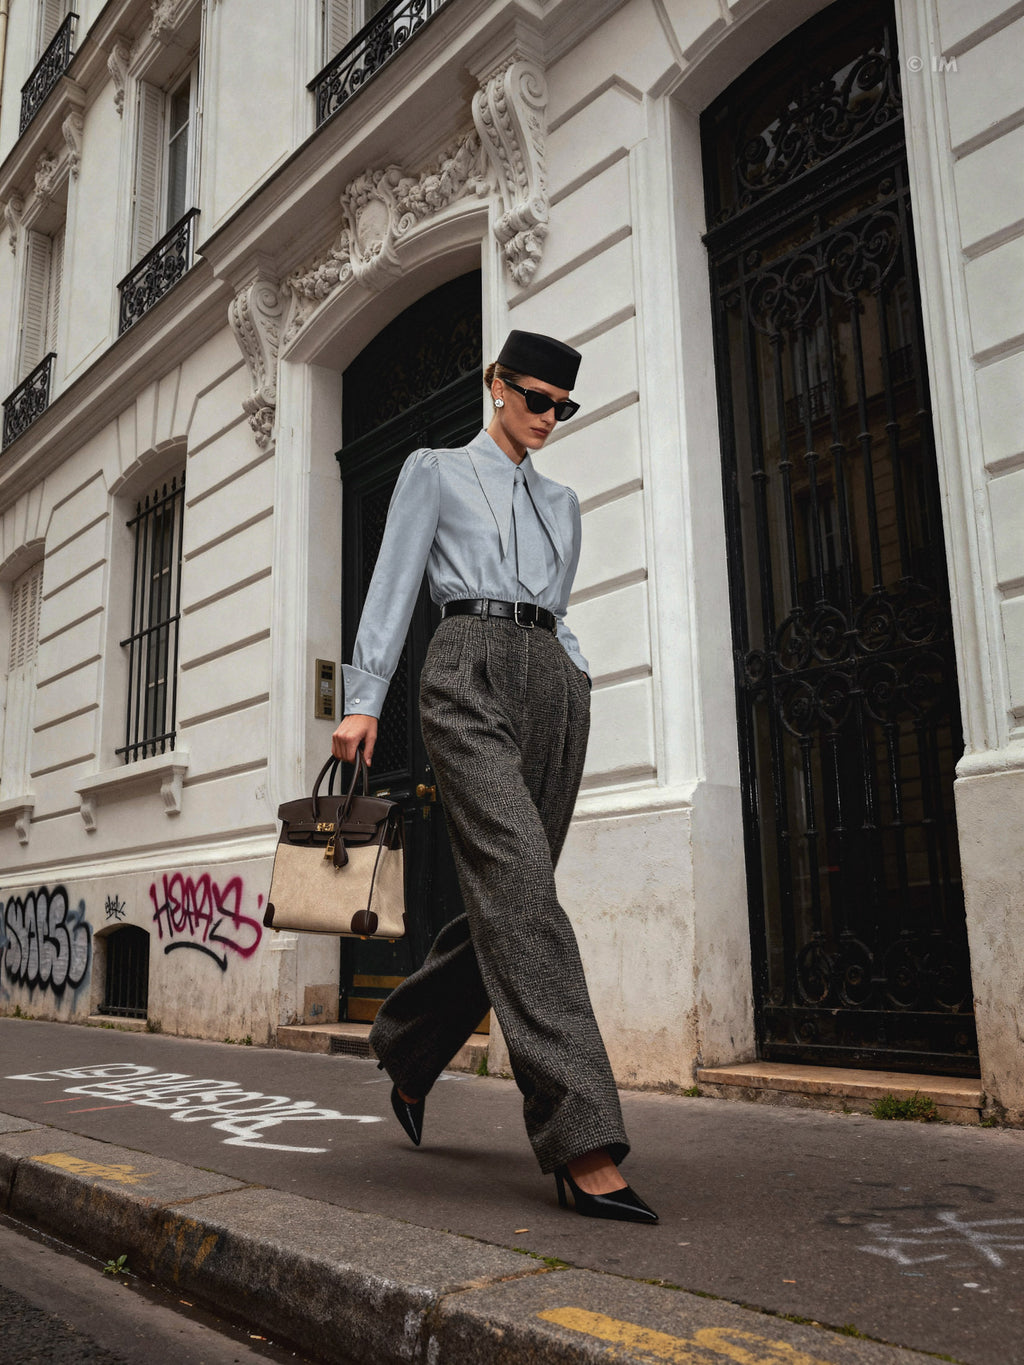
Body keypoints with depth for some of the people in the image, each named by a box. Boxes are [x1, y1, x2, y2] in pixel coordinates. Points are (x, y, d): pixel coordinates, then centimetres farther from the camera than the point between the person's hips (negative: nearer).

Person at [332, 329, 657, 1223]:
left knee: (508, 897, 1)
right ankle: (584, 1148, -25)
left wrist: (581, 677, 10)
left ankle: (408, 1049, 28)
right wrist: (364, 700, -3)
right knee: (521, 887, -20)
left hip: (551, 685, 6)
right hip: (470, 671, -6)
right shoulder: (434, 472, 14)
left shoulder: (561, 504, 27)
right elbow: (394, 587, 6)